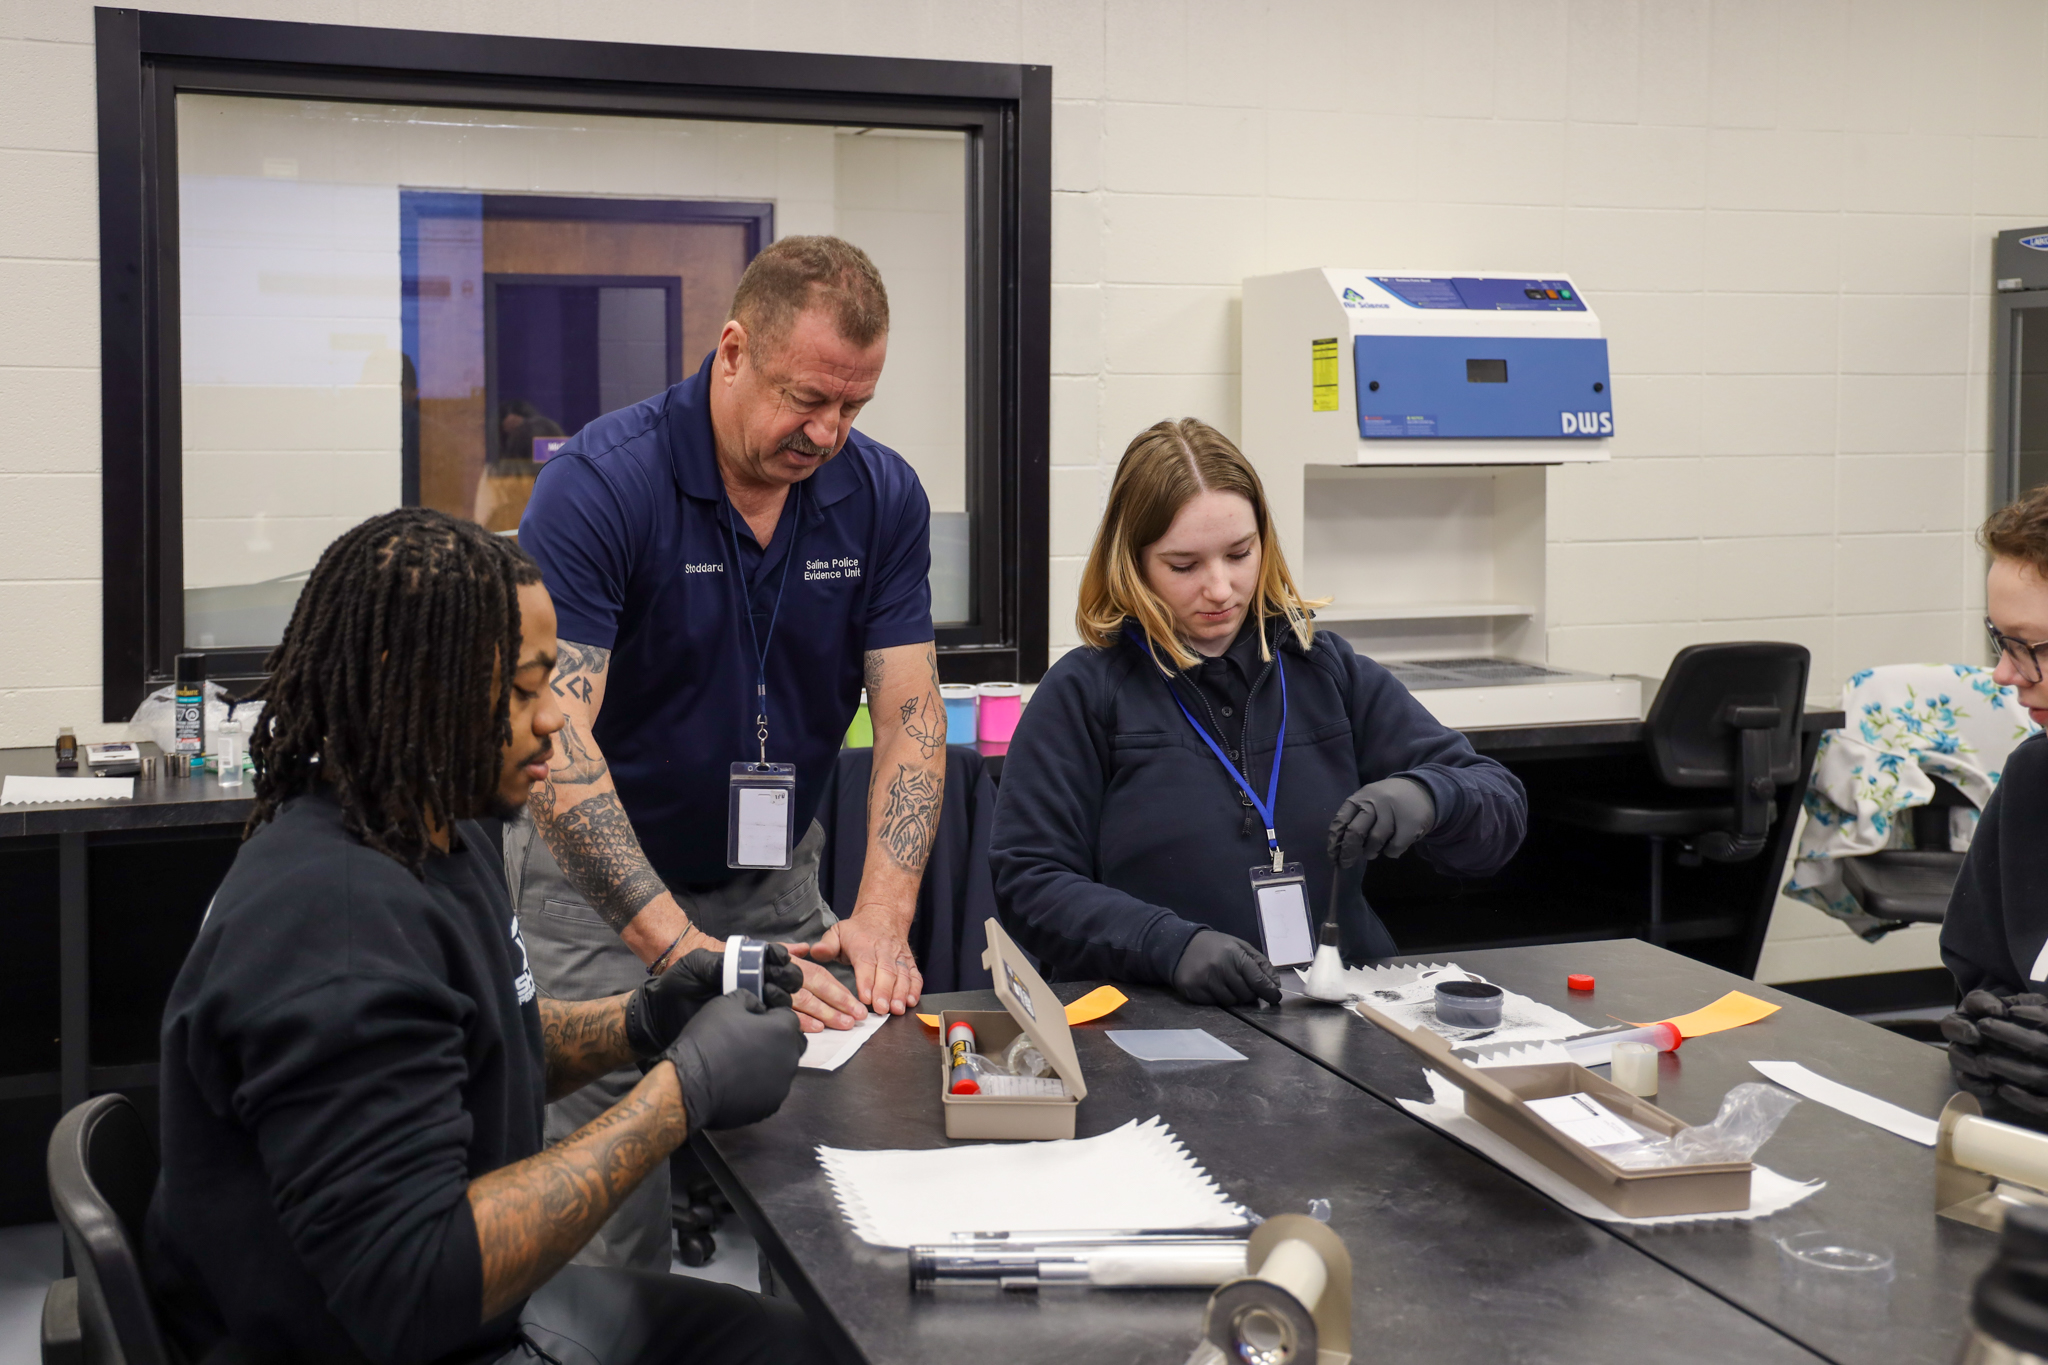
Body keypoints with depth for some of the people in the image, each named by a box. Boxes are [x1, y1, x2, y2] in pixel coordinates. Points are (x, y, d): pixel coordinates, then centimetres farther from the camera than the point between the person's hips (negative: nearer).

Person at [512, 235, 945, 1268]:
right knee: (613, 1221, -7)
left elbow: (909, 713, -7)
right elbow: (552, 735, -29)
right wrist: (686, 951, -36)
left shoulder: (881, 495, -5)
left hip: (774, 876, 4)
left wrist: (882, 918, -23)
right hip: (596, 881, -4)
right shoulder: (598, 484, -21)